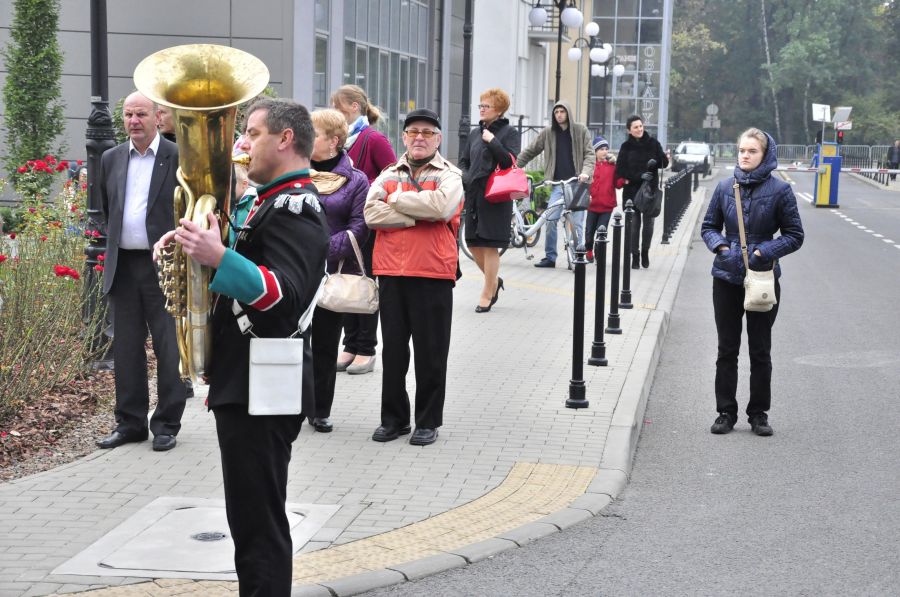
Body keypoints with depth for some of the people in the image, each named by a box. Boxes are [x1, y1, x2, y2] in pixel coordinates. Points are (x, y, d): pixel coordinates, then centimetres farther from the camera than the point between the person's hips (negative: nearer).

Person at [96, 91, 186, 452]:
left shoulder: (179, 158, -4)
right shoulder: (111, 160, 11)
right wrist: (115, 242, 15)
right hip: (123, 266, 5)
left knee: (169, 348, 0)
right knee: (126, 348, 8)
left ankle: (167, 425, 9)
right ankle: (130, 423, 17)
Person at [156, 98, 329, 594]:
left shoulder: (295, 206, -15)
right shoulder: (273, 201, 18)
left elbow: (285, 294, -29)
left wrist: (218, 256, -39)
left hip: (262, 390, -11)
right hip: (245, 383, 11)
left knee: (258, 523, -6)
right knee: (253, 518, 18)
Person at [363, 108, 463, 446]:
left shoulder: (449, 176, 4)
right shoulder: (388, 175, 13)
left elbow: (441, 206, -19)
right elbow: (371, 214, -5)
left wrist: (398, 200, -8)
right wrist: (418, 216, -12)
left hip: (433, 276, -3)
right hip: (392, 274, 3)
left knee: (431, 353, 3)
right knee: (393, 349, 9)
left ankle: (428, 421, 14)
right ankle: (393, 418, 20)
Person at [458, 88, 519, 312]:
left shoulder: (509, 133, -3)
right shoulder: (475, 133, 14)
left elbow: (511, 161, -15)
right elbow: (463, 161, 19)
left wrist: (492, 141, -16)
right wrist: (466, 178, 1)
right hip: (473, 194, 6)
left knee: (490, 245, -3)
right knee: (473, 243, 8)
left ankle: (487, 293, 7)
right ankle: (494, 281, 30)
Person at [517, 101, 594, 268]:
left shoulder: (581, 131, 3)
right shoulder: (548, 133, 7)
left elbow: (589, 154, -1)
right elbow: (530, 152, 12)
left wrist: (586, 172, -17)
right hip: (558, 183, 2)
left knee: (577, 223, -1)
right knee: (550, 220, -6)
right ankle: (550, 257, 4)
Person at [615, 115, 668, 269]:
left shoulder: (653, 143, 2)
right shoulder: (626, 147, 0)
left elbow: (663, 164, 1)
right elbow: (620, 170, -4)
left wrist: (664, 158, -23)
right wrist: (639, 176, -15)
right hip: (632, 190, -1)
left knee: (648, 222, 3)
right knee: (634, 223, -1)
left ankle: (645, 251, 24)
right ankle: (635, 256, 8)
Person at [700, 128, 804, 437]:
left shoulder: (779, 190, -7)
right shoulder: (725, 187, 1)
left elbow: (794, 236, -3)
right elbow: (709, 226, 10)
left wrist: (764, 252, -17)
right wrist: (719, 245, -11)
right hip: (727, 278, 2)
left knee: (760, 350, 8)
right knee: (727, 350, 9)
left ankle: (759, 413, 19)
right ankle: (726, 412, 18)